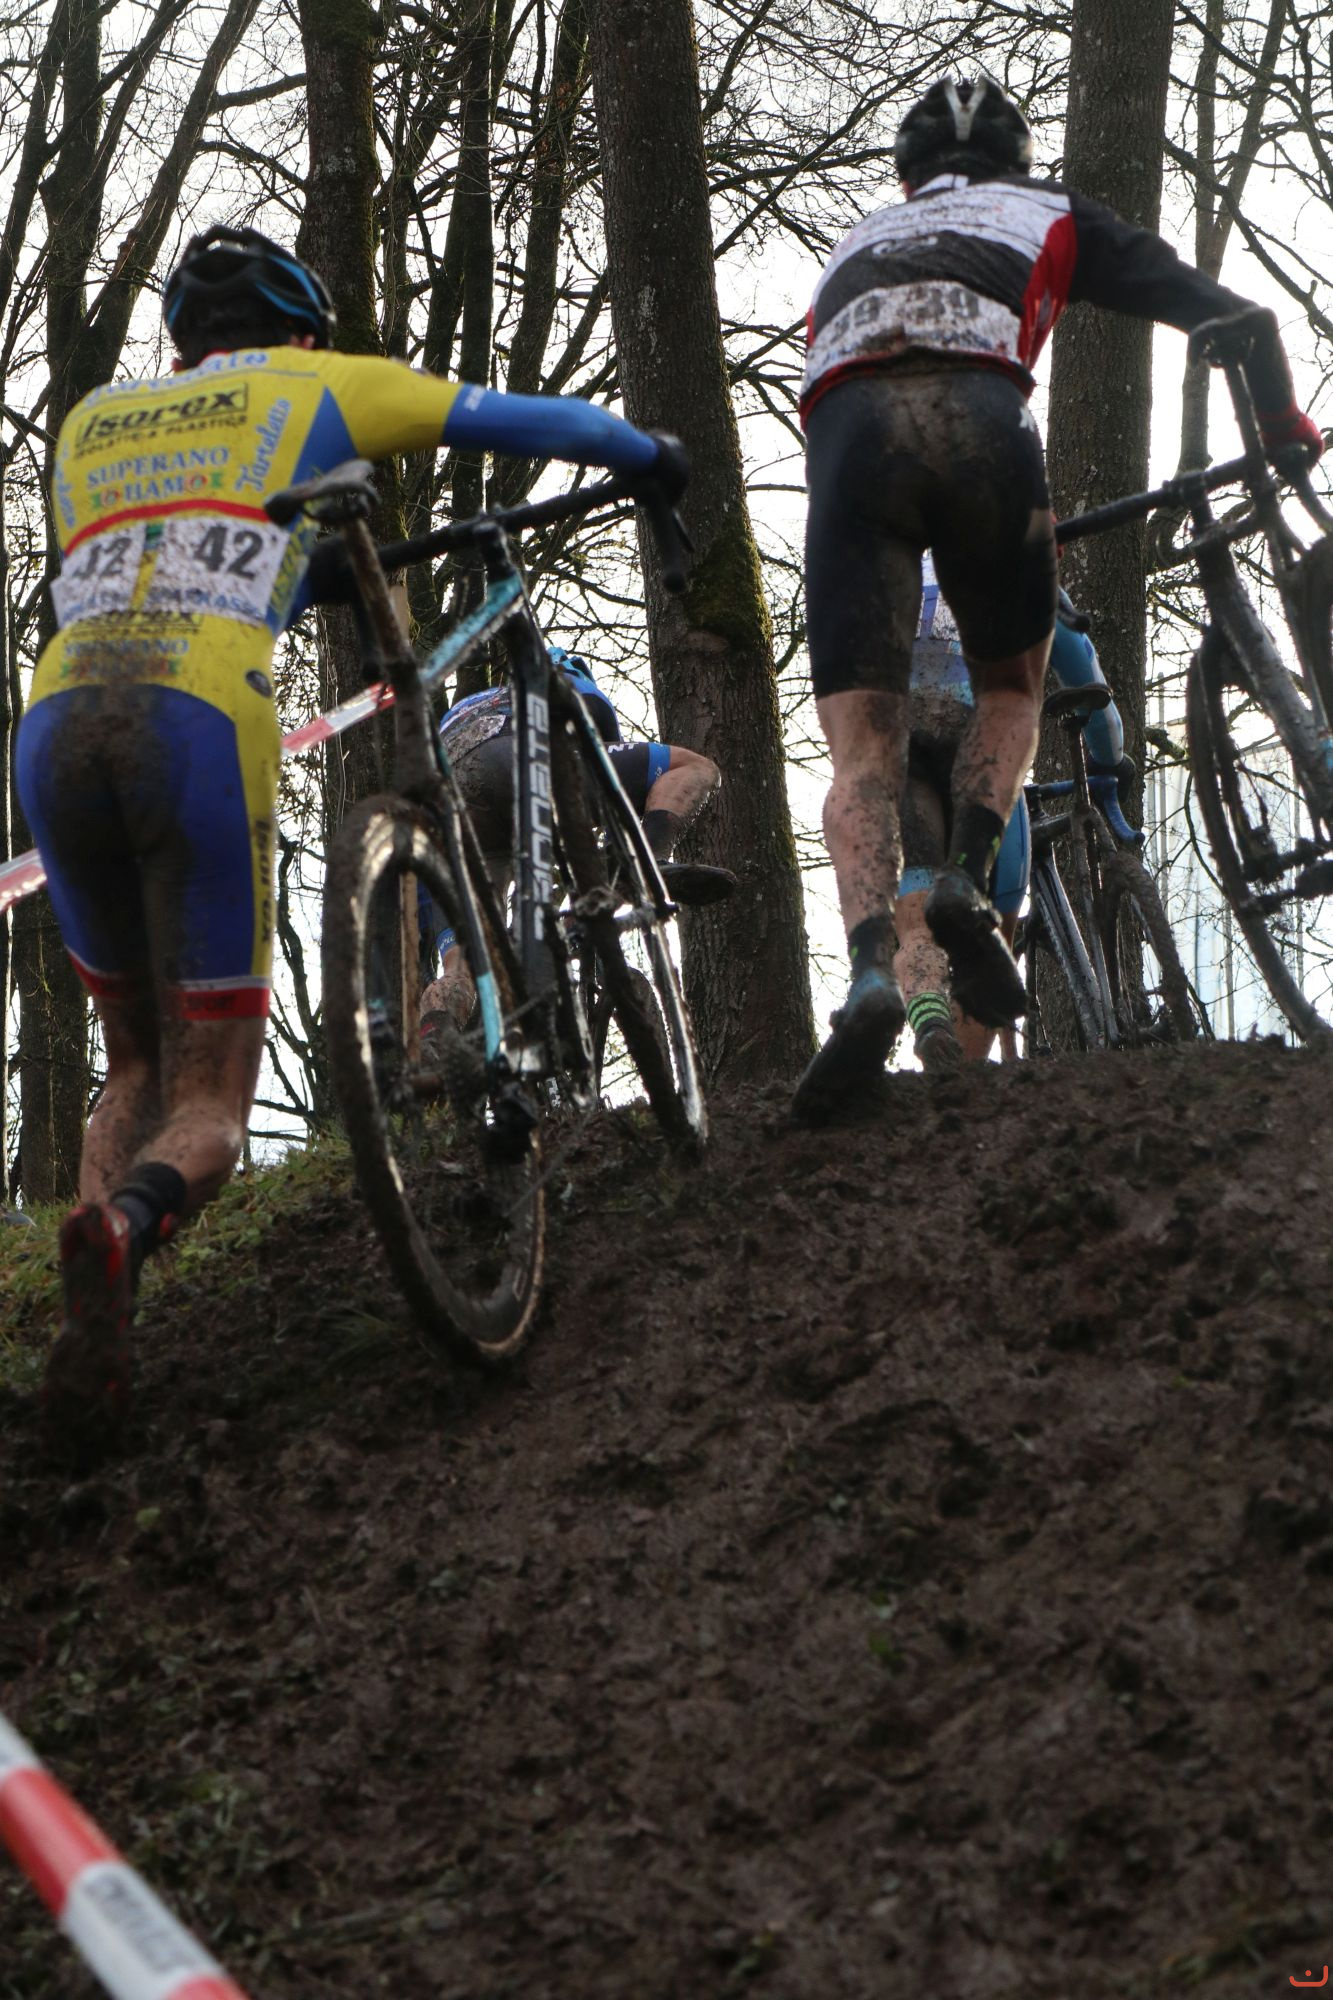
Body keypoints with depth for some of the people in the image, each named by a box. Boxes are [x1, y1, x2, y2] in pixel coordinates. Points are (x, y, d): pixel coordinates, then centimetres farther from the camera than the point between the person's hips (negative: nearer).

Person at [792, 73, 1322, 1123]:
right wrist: (1287, 429, 42)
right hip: (980, 412, -1)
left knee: (862, 747, -3)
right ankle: (970, 879, -5)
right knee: (1013, 683, 22)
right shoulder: (1051, 213, 33)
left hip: (847, 424, 1)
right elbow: (1228, 315, 27)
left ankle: (871, 969, -28)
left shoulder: (857, 244, 42)